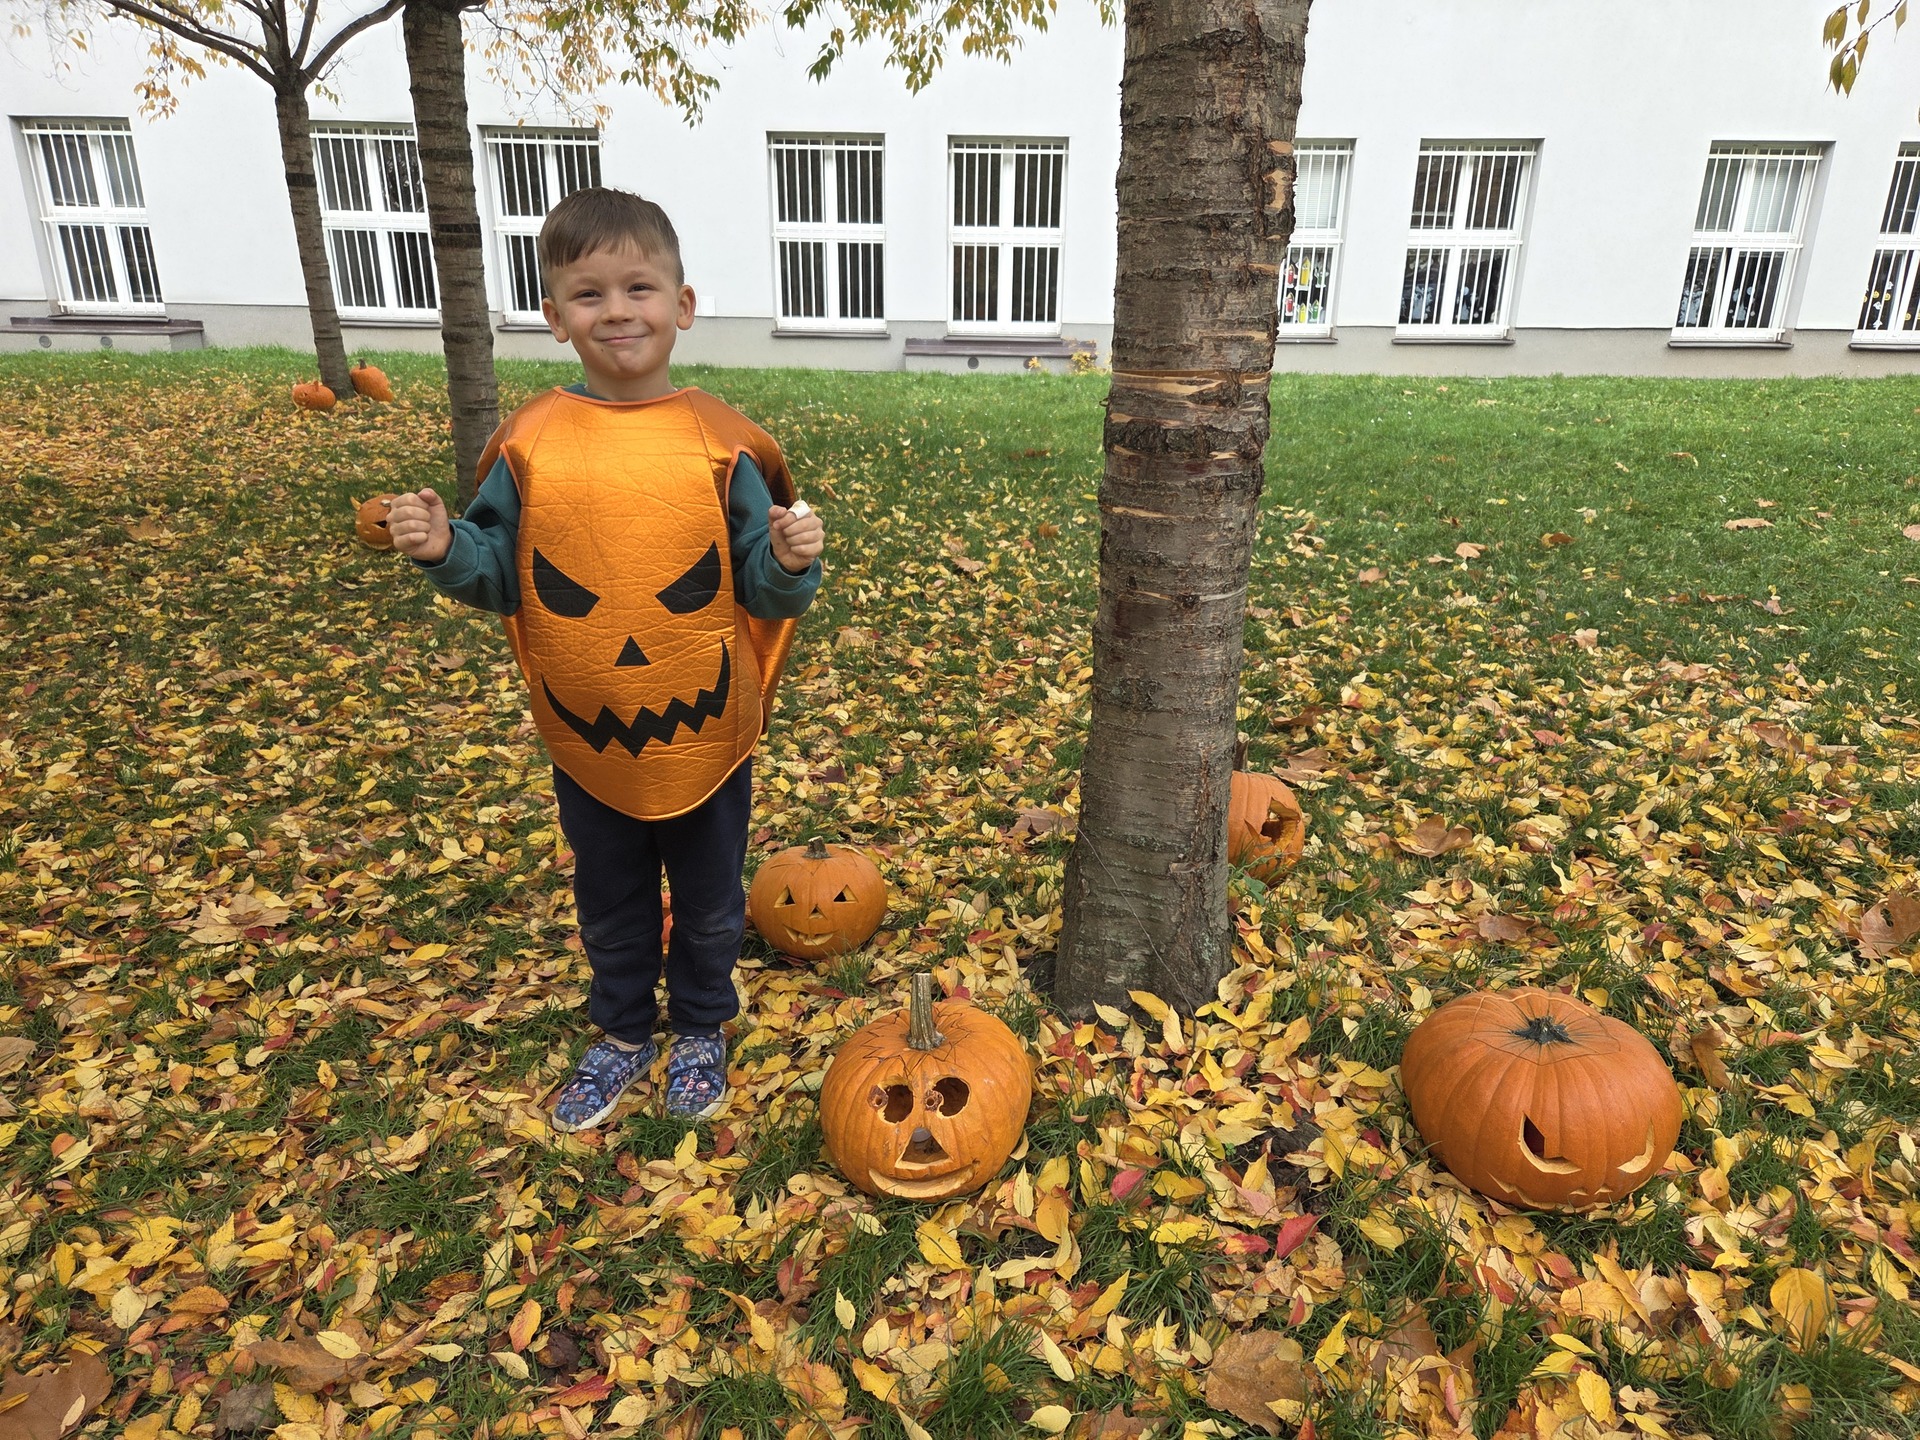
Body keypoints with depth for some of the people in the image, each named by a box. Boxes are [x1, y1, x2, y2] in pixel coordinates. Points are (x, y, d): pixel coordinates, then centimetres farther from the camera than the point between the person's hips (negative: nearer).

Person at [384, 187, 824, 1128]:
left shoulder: (722, 443, -11)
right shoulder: (531, 443, -7)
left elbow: (764, 592, -9)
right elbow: (500, 574, 1)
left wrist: (792, 562, -30)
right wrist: (444, 550, -18)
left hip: (704, 734, -1)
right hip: (584, 739, 2)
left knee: (707, 906, 19)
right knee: (609, 907, 22)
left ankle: (700, 1031, 45)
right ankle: (623, 1034, 47)